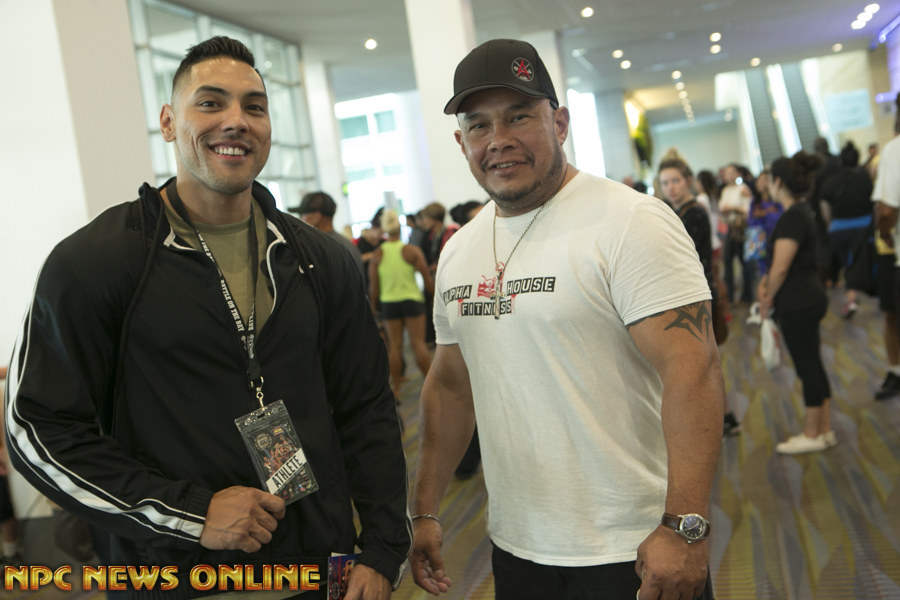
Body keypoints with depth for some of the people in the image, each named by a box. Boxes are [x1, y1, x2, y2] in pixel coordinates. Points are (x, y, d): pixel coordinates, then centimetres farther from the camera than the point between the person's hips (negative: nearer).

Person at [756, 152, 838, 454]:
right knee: (813, 365, 15)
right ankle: (825, 430, 25)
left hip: (797, 304, -10)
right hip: (809, 298, 10)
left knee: (807, 367, 1)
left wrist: (767, 300, -5)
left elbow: (780, 269, -20)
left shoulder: (793, 217, -20)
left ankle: (813, 435, 13)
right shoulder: (803, 211, 12)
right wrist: (765, 282, 5)